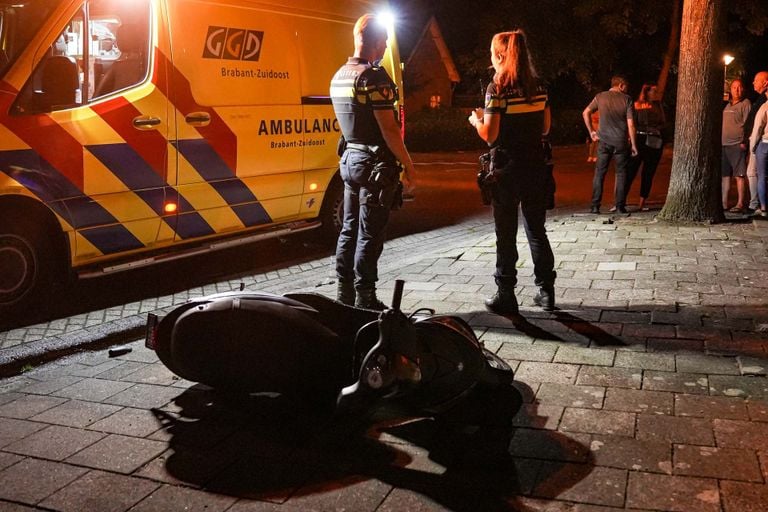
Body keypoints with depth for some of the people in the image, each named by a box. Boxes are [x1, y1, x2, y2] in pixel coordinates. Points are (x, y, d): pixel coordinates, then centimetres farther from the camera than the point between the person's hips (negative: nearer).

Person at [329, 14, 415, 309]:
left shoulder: (339, 76, 11)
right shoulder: (373, 77, -17)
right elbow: (388, 130, -19)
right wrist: (408, 166, -13)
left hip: (350, 158, 9)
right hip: (376, 163, -9)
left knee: (350, 229, 15)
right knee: (370, 234, -2)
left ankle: (345, 293, 23)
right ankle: (364, 299, 4)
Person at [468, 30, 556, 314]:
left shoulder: (497, 88, -11)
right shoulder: (538, 87, 6)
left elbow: (489, 134, -15)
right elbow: (545, 129, 10)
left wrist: (476, 120, 5)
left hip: (506, 169, -5)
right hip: (535, 167, 5)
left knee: (506, 234, 3)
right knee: (537, 230, 15)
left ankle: (506, 296, 9)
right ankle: (546, 292, 19)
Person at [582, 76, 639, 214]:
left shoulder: (600, 97, 2)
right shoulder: (627, 99, -4)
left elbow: (585, 113, 5)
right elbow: (630, 124, -6)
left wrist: (591, 131, 12)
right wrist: (633, 144, -1)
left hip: (604, 140, 1)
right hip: (621, 142, -1)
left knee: (599, 173, 6)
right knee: (621, 173, 9)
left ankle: (595, 206, 1)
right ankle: (620, 206, 7)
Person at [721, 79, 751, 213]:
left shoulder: (745, 103, -2)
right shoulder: (728, 105, 20)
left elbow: (747, 124, -9)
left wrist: (744, 142, -17)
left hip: (737, 145, -8)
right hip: (724, 145, 8)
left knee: (740, 175, -7)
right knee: (725, 175, 10)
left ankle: (741, 204, -5)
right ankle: (724, 203, 16)